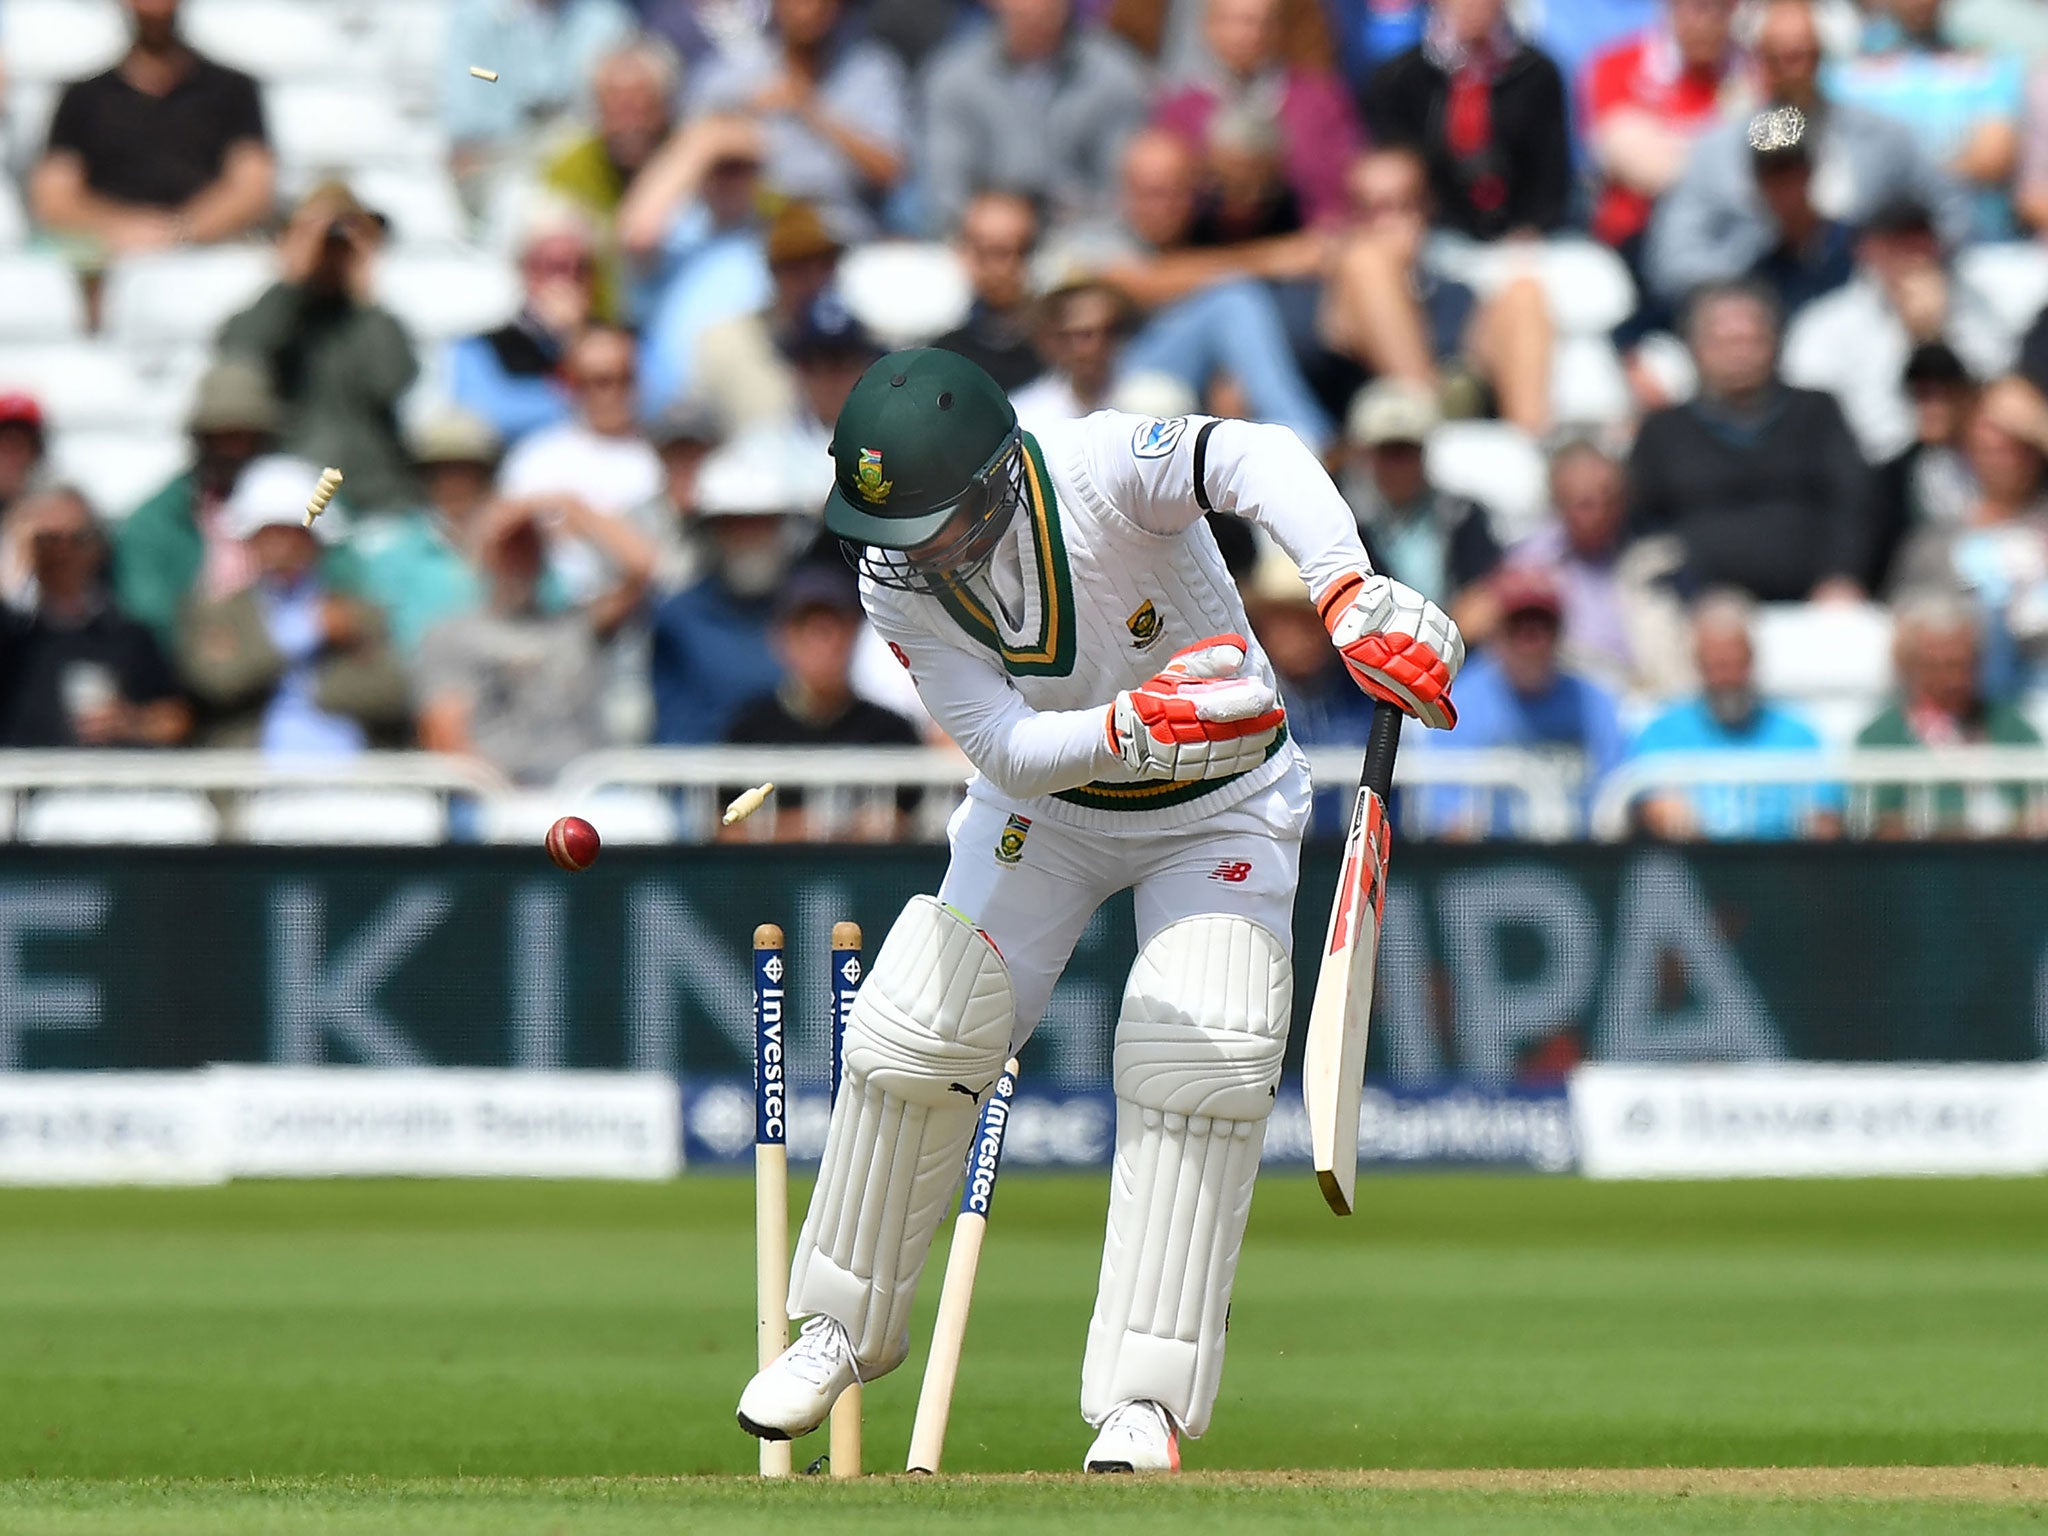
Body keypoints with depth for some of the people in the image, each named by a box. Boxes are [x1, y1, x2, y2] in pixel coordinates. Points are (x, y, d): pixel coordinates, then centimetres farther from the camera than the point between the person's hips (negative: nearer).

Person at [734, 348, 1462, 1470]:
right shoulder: (898, 583, -21)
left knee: (1198, 1062, -20)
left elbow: (1256, 459, -54)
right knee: (913, 1038, -8)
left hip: (1221, 812, -3)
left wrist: (1348, 597, -72)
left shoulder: (1096, 471, -34)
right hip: (1045, 811, 3)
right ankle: (845, 1325, 16)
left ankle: (1144, 1395, -14)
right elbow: (1007, 749, -28)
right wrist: (1133, 727, -49)